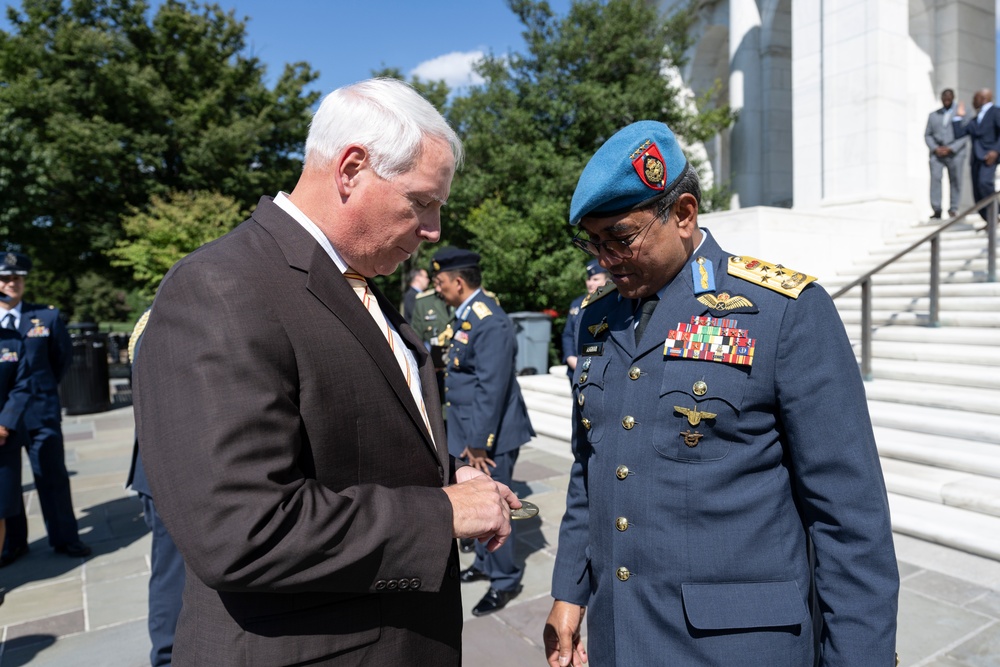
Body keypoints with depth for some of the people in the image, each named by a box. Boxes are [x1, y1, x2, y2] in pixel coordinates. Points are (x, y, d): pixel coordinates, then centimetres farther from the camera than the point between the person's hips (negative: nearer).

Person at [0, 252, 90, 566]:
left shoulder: (48, 316, -1)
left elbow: (64, 355, 10)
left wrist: (45, 386, 8)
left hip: (40, 410, -2)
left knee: (53, 476, 5)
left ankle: (64, 537, 18)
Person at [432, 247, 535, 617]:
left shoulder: (490, 322, -22)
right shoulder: (467, 314, 8)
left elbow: (491, 388, -24)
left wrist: (479, 441, -20)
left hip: (492, 433, -9)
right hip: (472, 429, 9)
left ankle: (505, 580, 22)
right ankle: (484, 563, 39)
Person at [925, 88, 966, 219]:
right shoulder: (933, 115, 17)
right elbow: (927, 135, 12)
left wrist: (950, 149, -14)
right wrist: (935, 148, -6)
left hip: (954, 153, -1)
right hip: (937, 152, 1)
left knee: (955, 181, -2)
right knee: (935, 177, -16)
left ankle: (953, 209, 6)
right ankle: (937, 211, -20)